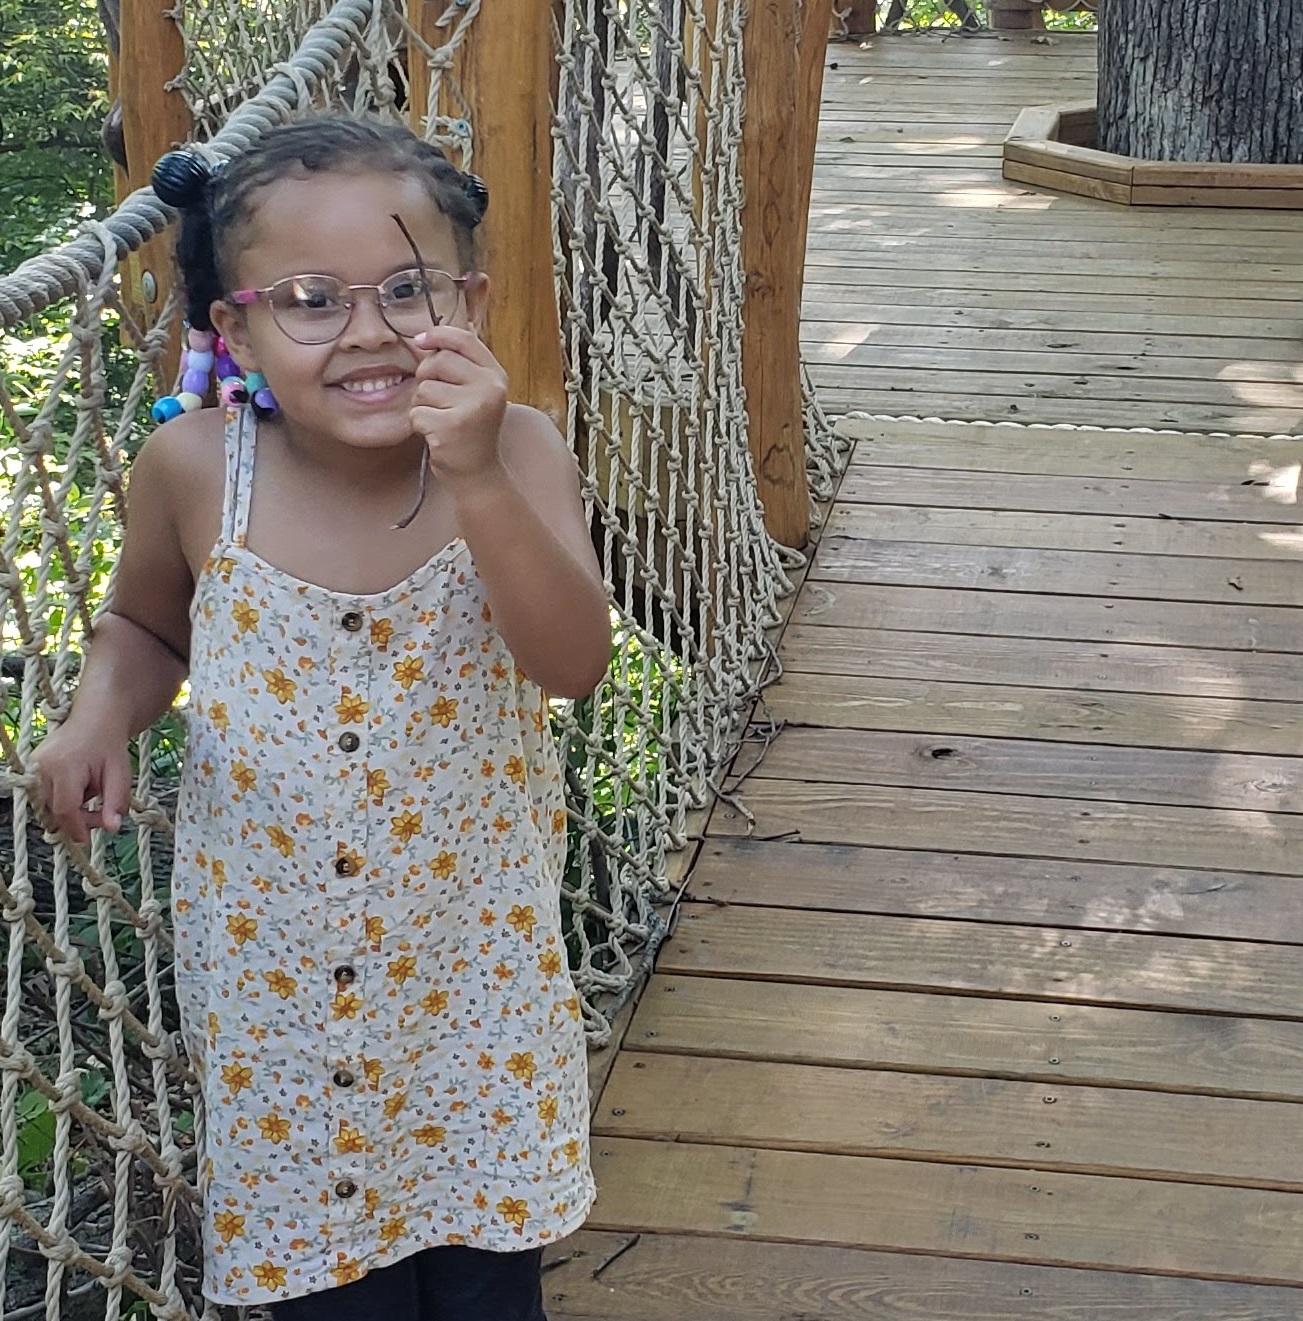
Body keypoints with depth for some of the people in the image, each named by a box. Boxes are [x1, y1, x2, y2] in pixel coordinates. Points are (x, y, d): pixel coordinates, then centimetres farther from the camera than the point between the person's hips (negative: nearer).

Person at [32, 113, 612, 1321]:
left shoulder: (511, 453, -17)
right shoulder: (195, 472, -15)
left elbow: (573, 663, -29)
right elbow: (143, 625, 5)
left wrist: (477, 481, -40)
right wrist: (102, 716, -15)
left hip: (471, 941, 0)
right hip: (270, 966, 1)